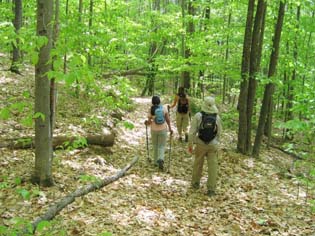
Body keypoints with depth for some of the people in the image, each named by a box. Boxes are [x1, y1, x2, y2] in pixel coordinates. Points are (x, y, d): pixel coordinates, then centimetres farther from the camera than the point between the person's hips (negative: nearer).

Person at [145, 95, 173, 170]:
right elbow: (168, 119, -6)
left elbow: (149, 122, -6)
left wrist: (146, 122, 16)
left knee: (155, 146, 18)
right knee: (162, 146, 6)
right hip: (163, 129, 0)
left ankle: (156, 161, 26)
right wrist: (170, 128, 4)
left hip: (154, 130, 1)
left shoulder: (151, 110, -9)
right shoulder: (164, 108, -7)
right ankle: (160, 159, -18)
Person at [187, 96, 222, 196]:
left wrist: (190, 144, 0)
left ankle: (195, 183, 34)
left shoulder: (198, 116, -11)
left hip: (200, 144, 0)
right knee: (213, 166, 4)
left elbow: (192, 131, -10)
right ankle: (211, 189, 6)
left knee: (198, 164, 18)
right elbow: (219, 133, 5)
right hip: (213, 145, 1)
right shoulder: (217, 117, -4)